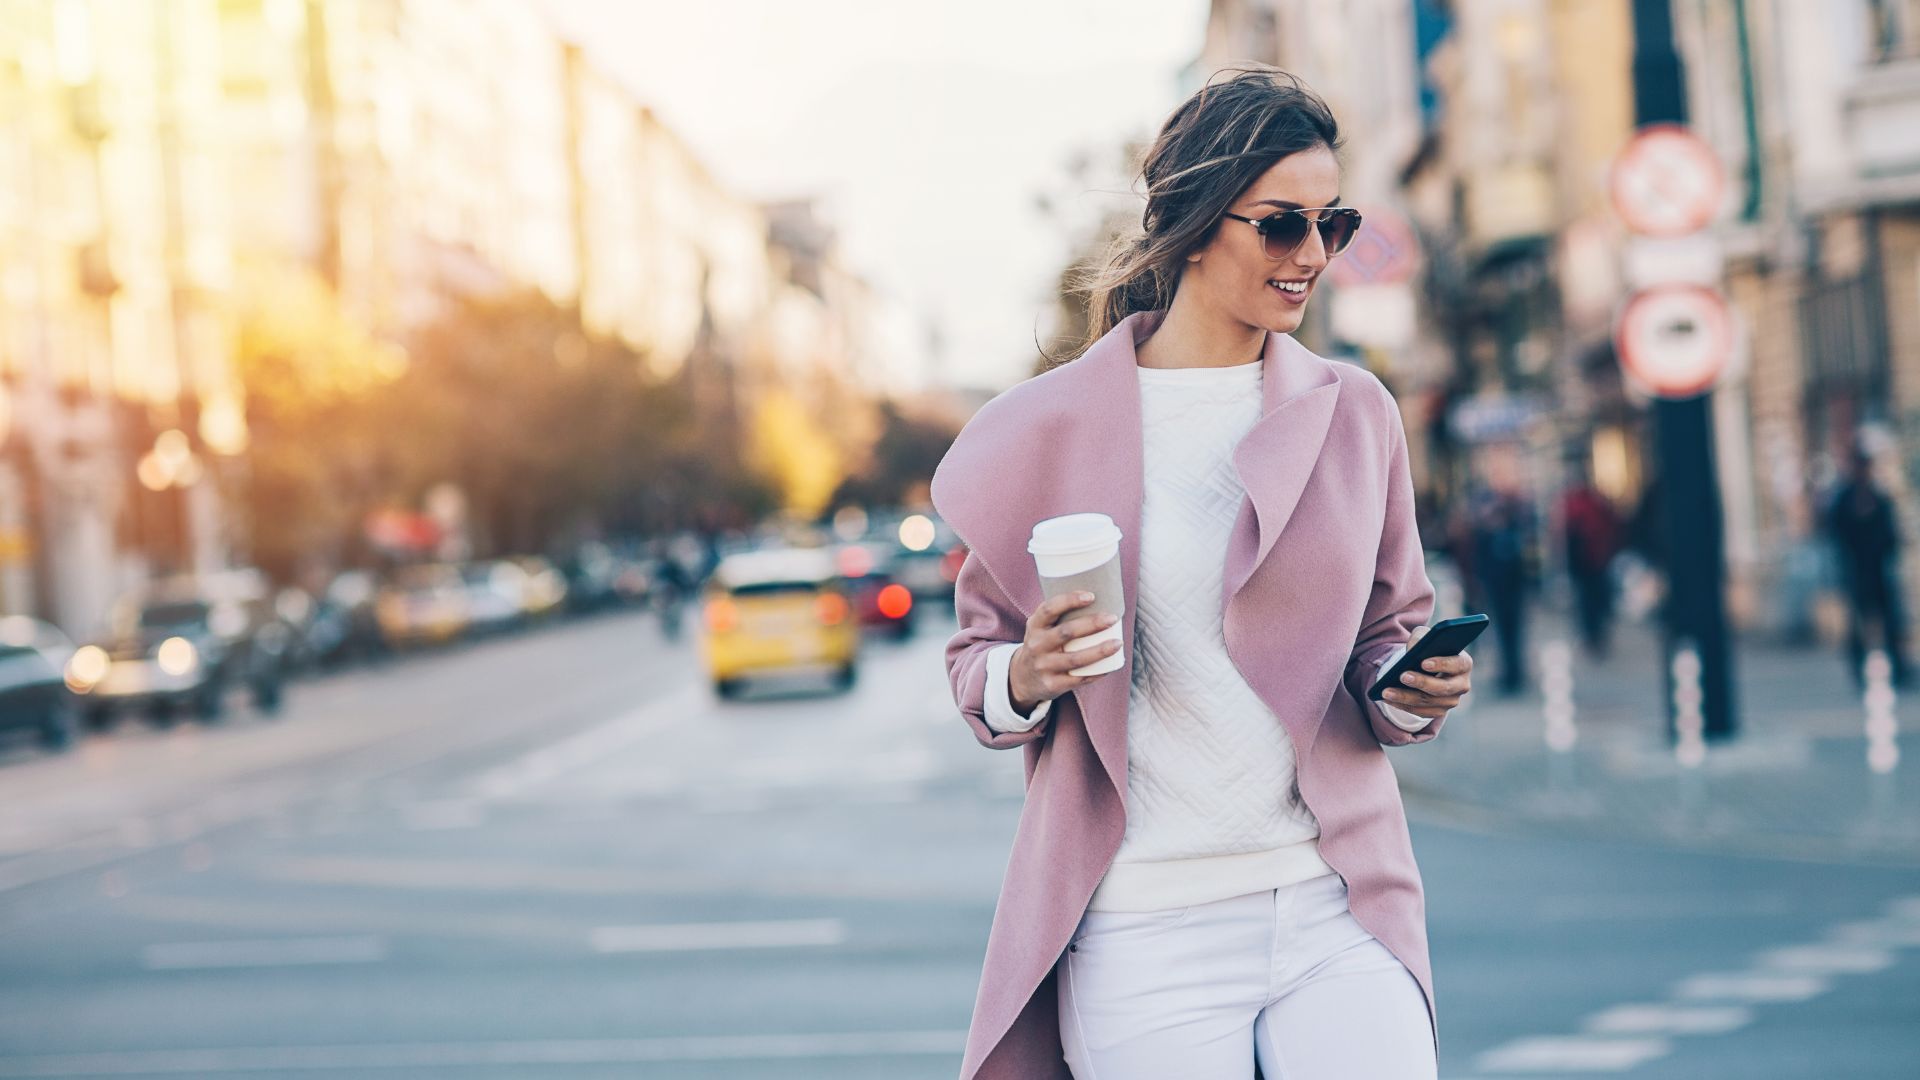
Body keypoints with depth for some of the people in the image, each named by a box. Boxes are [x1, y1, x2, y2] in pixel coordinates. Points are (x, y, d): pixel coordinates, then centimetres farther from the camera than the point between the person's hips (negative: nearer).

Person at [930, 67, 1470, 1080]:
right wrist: (1027, 679, -12)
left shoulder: (1354, 414, 8)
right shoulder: (1050, 428, 1)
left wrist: (1411, 692, -4)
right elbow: (977, 654, 10)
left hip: (1337, 911, 2)